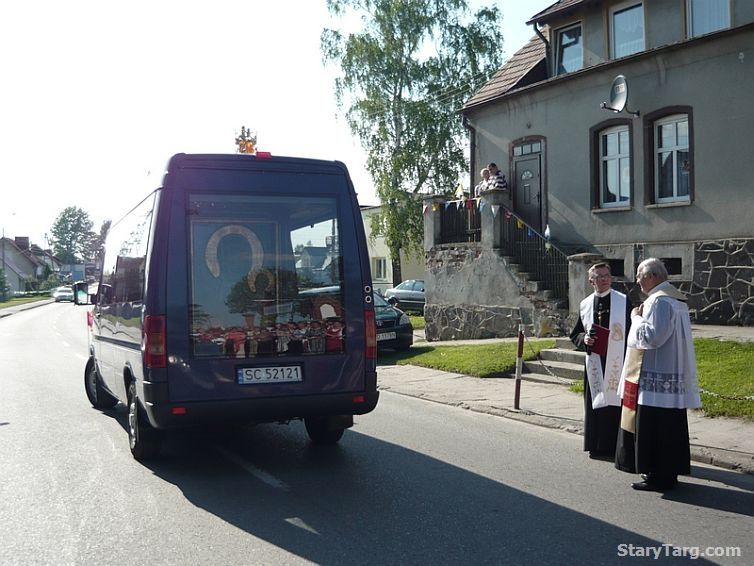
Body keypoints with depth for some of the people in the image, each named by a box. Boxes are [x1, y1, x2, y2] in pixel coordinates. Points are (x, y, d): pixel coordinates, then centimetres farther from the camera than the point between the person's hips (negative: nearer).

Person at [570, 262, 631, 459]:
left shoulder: (623, 301, -1)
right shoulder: (585, 305, 8)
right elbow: (575, 334, 14)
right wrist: (584, 339, -9)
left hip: (617, 362, -3)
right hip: (595, 362, 3)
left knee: (616, 402, -2)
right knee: (596, 403, 7)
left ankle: (617, 446, 7)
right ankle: (598, 445, 16)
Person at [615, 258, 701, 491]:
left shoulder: (659, 301, -18)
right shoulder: (676, 298, 14)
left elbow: (652, 337, -24)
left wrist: (637, 318, -9)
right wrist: (643, 317, 12)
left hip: (654, 378, -10)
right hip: (671, 376, 10)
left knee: (653, 427, -3)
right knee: (668, 426, 15)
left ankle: (658, 476, 3)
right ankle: (669, 471, 23)